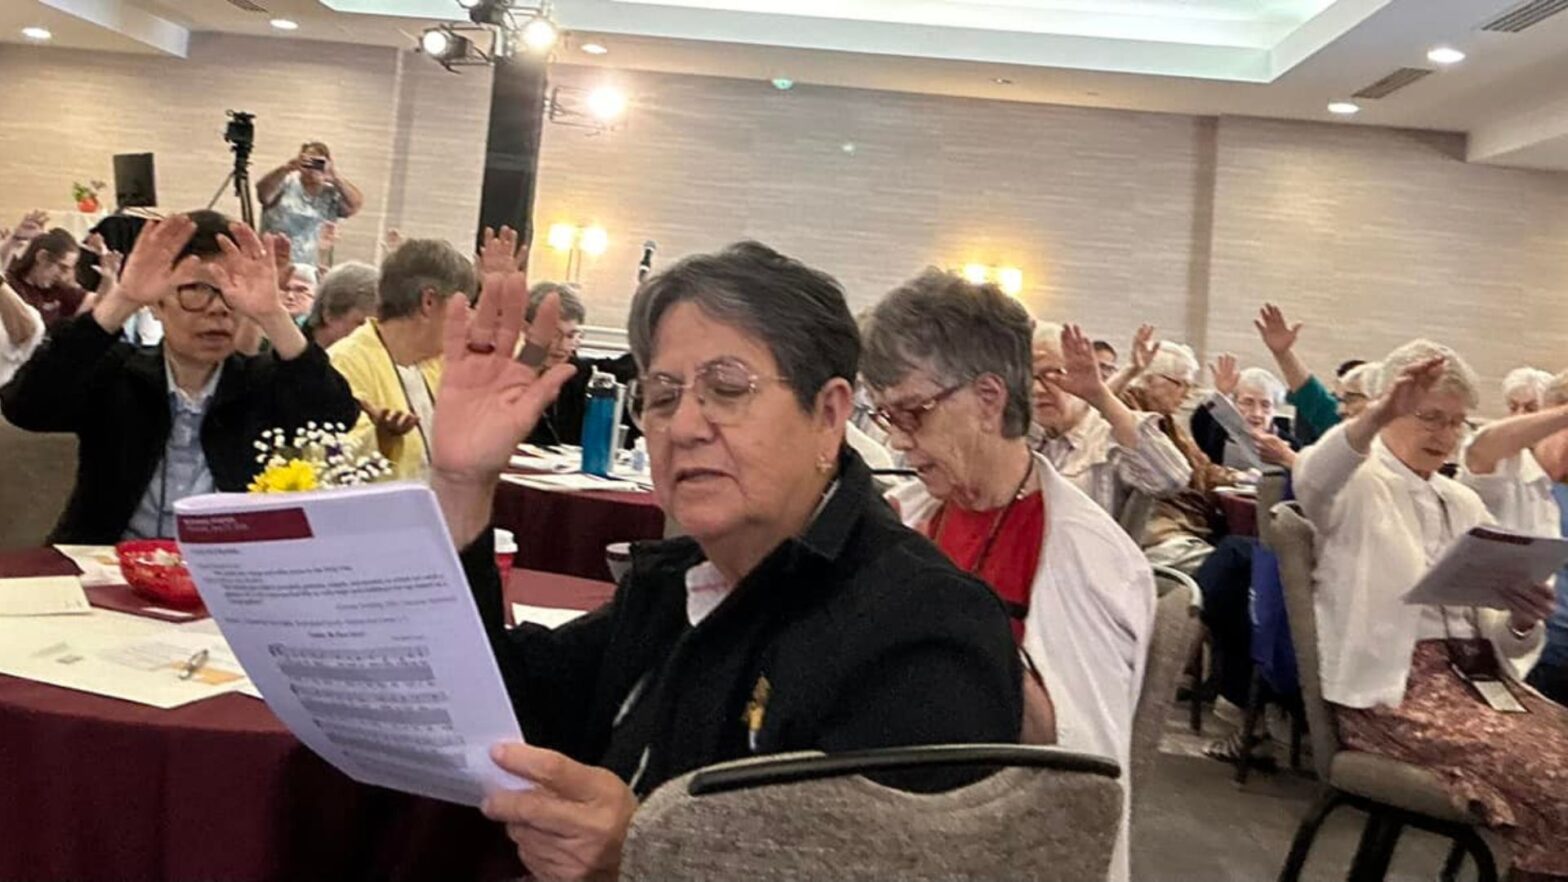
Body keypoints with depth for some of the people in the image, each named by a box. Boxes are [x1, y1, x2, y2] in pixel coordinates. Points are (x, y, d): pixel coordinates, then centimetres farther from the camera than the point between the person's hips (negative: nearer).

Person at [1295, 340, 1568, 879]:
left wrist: (1523, 622, -10)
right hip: (1391, 682, -7)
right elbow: (1311, 482, -28)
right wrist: (1375, 417, -45)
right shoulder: (1357, 487, 0)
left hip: (1473, 673, 7)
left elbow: (1500, 640, 15)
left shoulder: (1464, 504, 20)